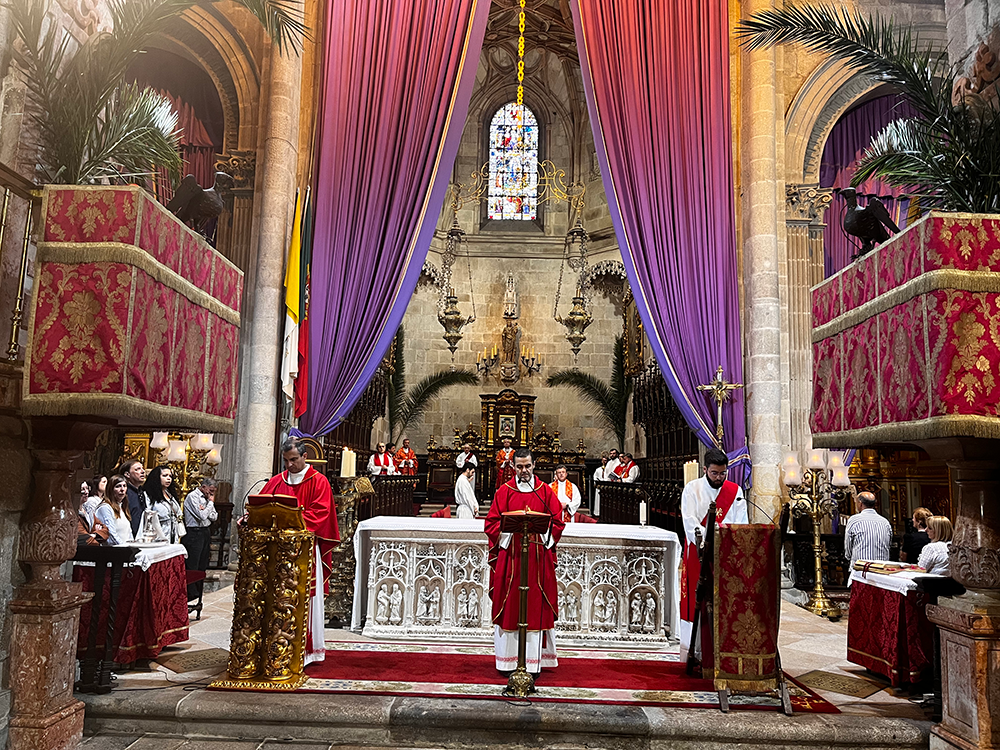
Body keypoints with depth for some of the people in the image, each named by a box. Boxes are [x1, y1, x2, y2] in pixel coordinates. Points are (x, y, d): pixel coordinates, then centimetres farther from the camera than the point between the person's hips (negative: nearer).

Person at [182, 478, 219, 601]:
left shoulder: (206, 498, 14)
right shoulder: (193, 496, -11)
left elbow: (214, 516, 10)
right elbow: (202, 516, -20)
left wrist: (204, 510, -7)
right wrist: (211, 503, -8)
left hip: (206, 533, 8)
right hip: (194, 534, -8)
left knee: (202, 567, 12)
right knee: (192, 567, -6)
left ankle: (199, 594, 19)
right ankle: (190, 594, -2)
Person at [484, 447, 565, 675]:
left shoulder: (545, 491, 8)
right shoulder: (504, 491, 5)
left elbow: (557, 522, 6)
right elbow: (492, 522, 2)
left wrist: (540, 532, -10)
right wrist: (512, 530, -13)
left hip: (538, 556, 1)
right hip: (510, 555, 0)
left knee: (536, 607, 2)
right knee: (509, 606, 1)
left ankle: (534, 661, 8)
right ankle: (508, 660, 9)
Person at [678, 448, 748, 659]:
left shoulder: (736, 491, 7)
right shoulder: (692, 489, 0)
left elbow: (741, 523, 2)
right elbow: (690, 522, -10)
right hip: (698, 554, -2)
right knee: (696, 602, 0)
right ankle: (690, 652, 10)